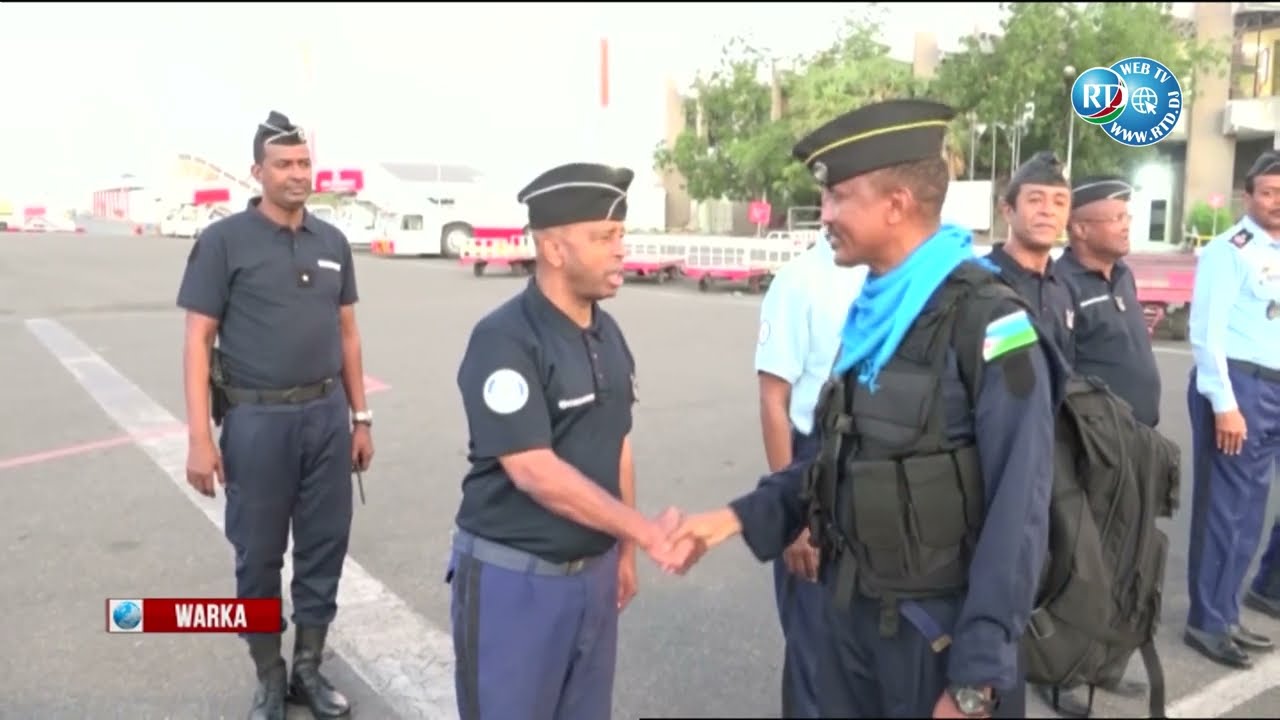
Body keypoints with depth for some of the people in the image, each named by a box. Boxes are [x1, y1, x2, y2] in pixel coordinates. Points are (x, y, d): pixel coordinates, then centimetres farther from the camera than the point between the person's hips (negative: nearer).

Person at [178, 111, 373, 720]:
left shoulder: (332, 242, 8)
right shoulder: (224, 241, -5)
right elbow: (198, 341, -7)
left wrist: (360, 418, 11)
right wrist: (199, 437, -14)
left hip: (327, 416, 4)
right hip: (257, 420, -4)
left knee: (324, 548, 10)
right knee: (259, 554, 8)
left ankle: (309, 670, 27)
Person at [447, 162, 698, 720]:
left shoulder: (608, 334, 5)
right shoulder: (505, 339, -18)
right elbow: (535, 472, -22)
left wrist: (623, 550, 14)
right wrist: (646, 532, -20)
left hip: (593, 571, 7)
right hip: (514, 577, -6)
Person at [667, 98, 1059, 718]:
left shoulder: (987, 321, -18)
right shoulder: (869, 316, 5)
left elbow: (1017, 514, -19)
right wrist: (741, 517, 3)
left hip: (941, 629, -7)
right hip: (853, 613, 7)